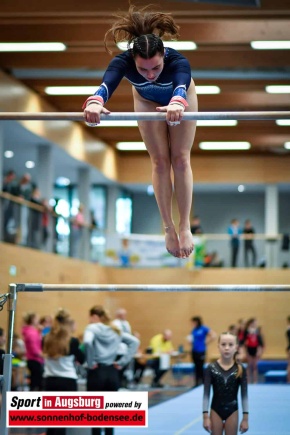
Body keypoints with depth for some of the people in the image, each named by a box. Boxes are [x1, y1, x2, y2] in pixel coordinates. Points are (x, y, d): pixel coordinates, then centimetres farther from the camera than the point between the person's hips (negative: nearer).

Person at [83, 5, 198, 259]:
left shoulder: (178, 61, -46)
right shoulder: (123, 61, -43)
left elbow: (181, 85, -67)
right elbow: (108, 83, -63)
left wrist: (177, 102, -90)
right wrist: (96, 102, -85)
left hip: (182, 96, -1)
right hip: (147, 100, 1)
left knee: (180, 159, -2)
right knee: (160, 162, 2)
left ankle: (185, 226, 9)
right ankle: (169, 227, 13)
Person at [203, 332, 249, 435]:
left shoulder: (240, 369, -7)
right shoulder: (211, 368, -8)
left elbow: (244, 395, -3)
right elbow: (206, 394, -5)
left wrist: (245, 417, -4)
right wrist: (205, 416, -8)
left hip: (232, 412, 0)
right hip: (216, 411, 0)